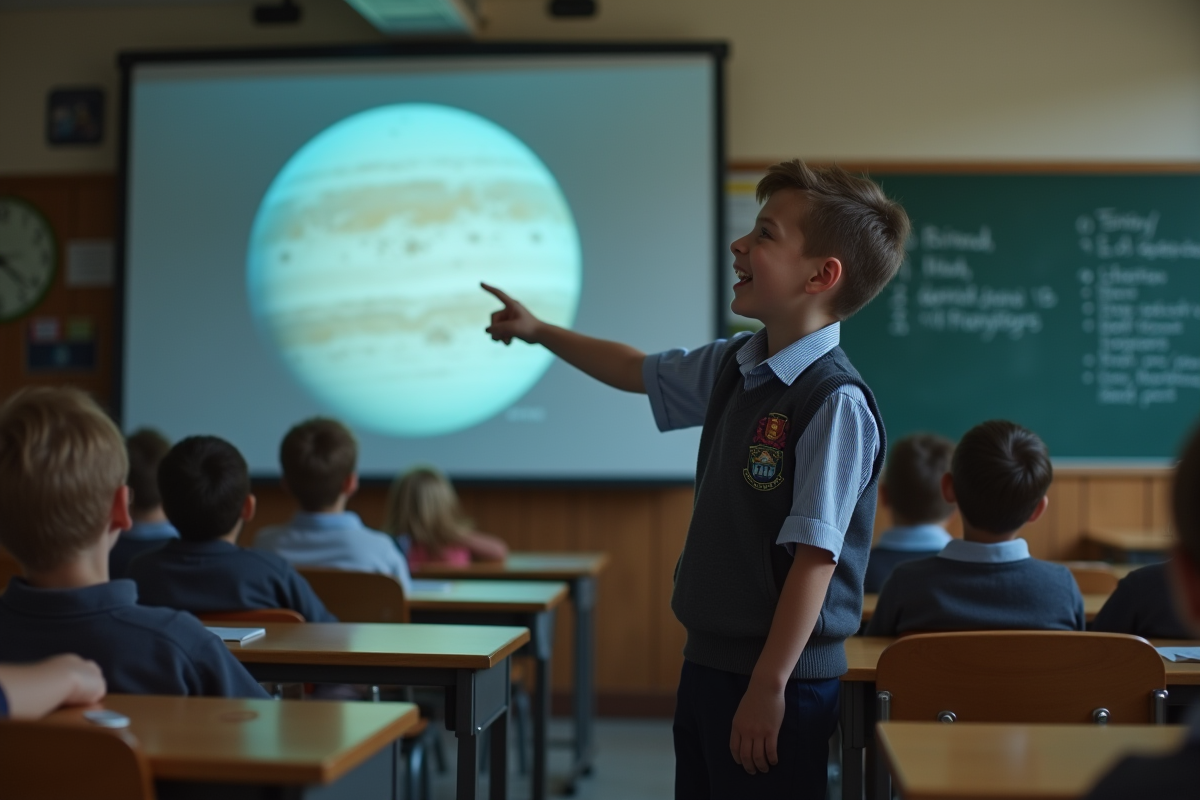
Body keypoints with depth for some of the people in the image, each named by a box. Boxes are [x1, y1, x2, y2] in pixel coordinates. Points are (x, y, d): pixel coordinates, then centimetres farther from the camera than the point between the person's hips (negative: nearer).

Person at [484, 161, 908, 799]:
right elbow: (643, 372, 25)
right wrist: (539, 331, 32)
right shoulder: (731, 367, 6)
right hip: (707, 657, 8)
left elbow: (815, 555, -22)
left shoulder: (836, 402, -20)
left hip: (782, 677, -8)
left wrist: (768, 686, -21)